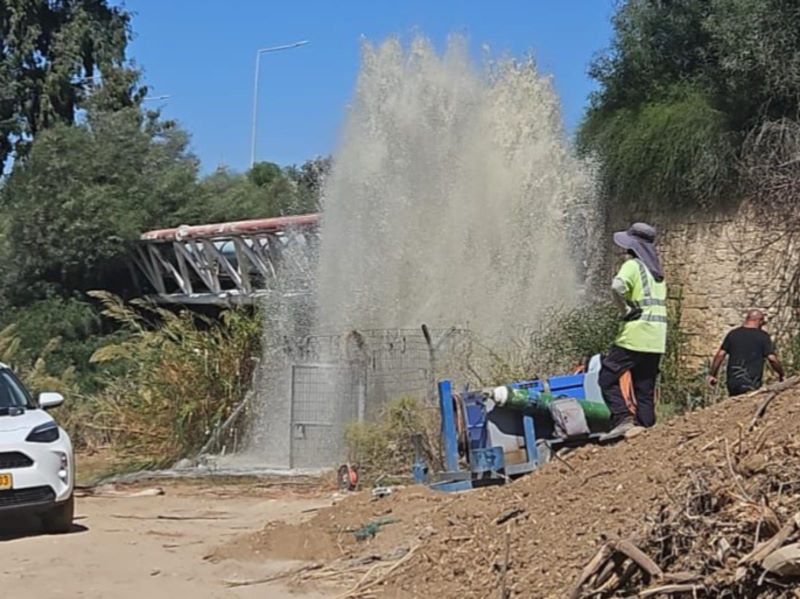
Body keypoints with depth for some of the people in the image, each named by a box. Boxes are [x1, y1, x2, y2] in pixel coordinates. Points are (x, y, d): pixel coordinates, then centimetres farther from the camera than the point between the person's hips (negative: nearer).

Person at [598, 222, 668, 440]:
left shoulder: (633, 265, -7)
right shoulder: (657, 270, 18)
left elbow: (617, 287, -25)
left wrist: (625, 310, -12)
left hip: (635, 334, -8)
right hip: (656, 339, 8)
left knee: (608, 377, -2)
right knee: (645, 387, 12)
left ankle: (623, 418, -16)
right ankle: (646, 427, 9)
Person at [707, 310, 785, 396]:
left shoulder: (733, 334, 9)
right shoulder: (763, 336, -1)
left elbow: (720, 354, 6)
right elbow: (772, 359, -6)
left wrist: (712, 374, 11)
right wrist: (781, 375, 9)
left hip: (732, 383, 4)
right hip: (751, 385, -4)